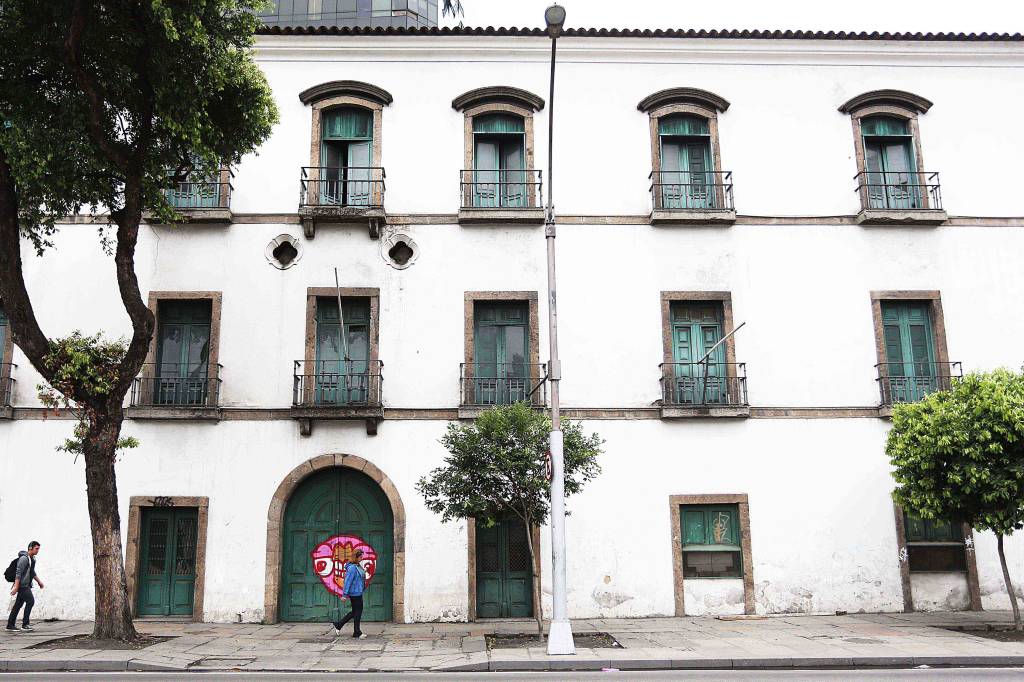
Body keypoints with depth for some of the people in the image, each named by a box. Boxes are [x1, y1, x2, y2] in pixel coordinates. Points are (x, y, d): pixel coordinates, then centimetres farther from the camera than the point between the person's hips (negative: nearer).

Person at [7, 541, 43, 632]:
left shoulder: (32, 559, 15)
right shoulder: (24, 558, -15)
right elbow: (18, 573, -21)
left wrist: (39, 582, 28)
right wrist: (16, 587, -25)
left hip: (26, 585, 9)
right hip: (22, 585, -9)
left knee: (18, 604, 10)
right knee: (30, 601, -12)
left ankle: (10, 625, 15)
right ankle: (25, 624, -8)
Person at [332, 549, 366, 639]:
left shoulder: (358, 566, 10)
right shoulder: (352, 567, -20)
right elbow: (348, 581, -21)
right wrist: (345, 594, -20)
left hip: (358, 593, 10)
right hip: (355, 593, -10)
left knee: (354, 612, 16)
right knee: (357, 612, 1)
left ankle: (338, 625, 25)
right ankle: (357, 633, 13)